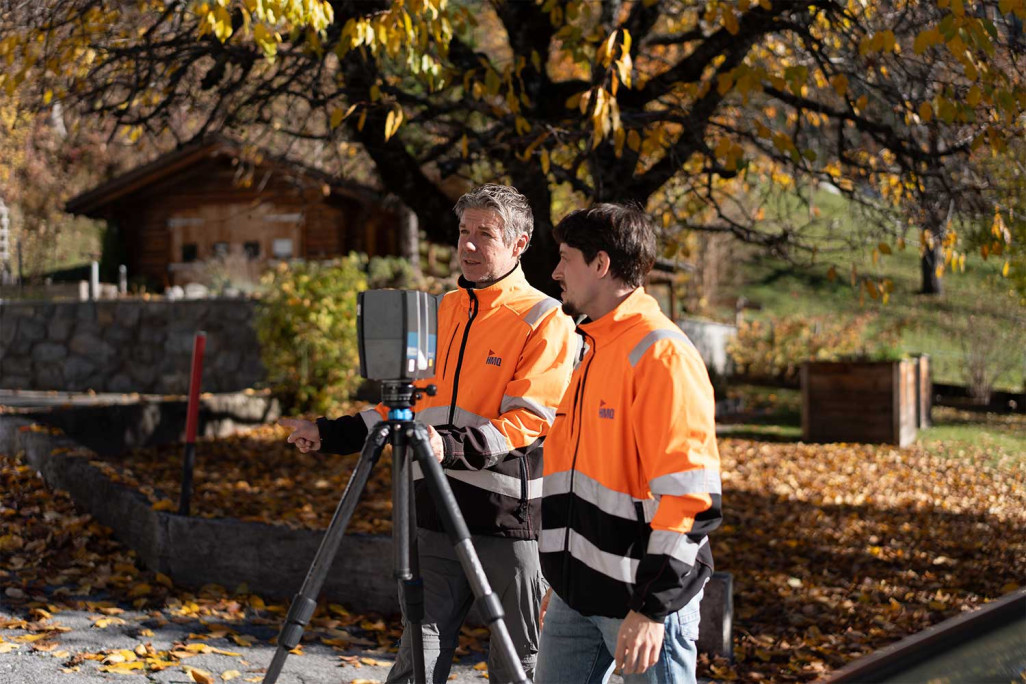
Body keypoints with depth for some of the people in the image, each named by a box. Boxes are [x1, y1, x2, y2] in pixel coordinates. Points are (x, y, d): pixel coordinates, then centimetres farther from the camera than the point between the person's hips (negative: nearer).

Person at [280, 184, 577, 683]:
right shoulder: (440, 312, 15)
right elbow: (407, 405, 21)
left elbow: (526, 420, -14)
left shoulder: (544, 322, -5)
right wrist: (329, 435, 11)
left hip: (509, 518, -5)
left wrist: (453, 446, -29)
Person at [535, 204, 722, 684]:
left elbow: (688, 495, -20)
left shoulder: (661, 355, -15)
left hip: (644, 595, -8)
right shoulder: (592, 349, 14)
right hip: (578, 594, 9)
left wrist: (653, 607, -21)